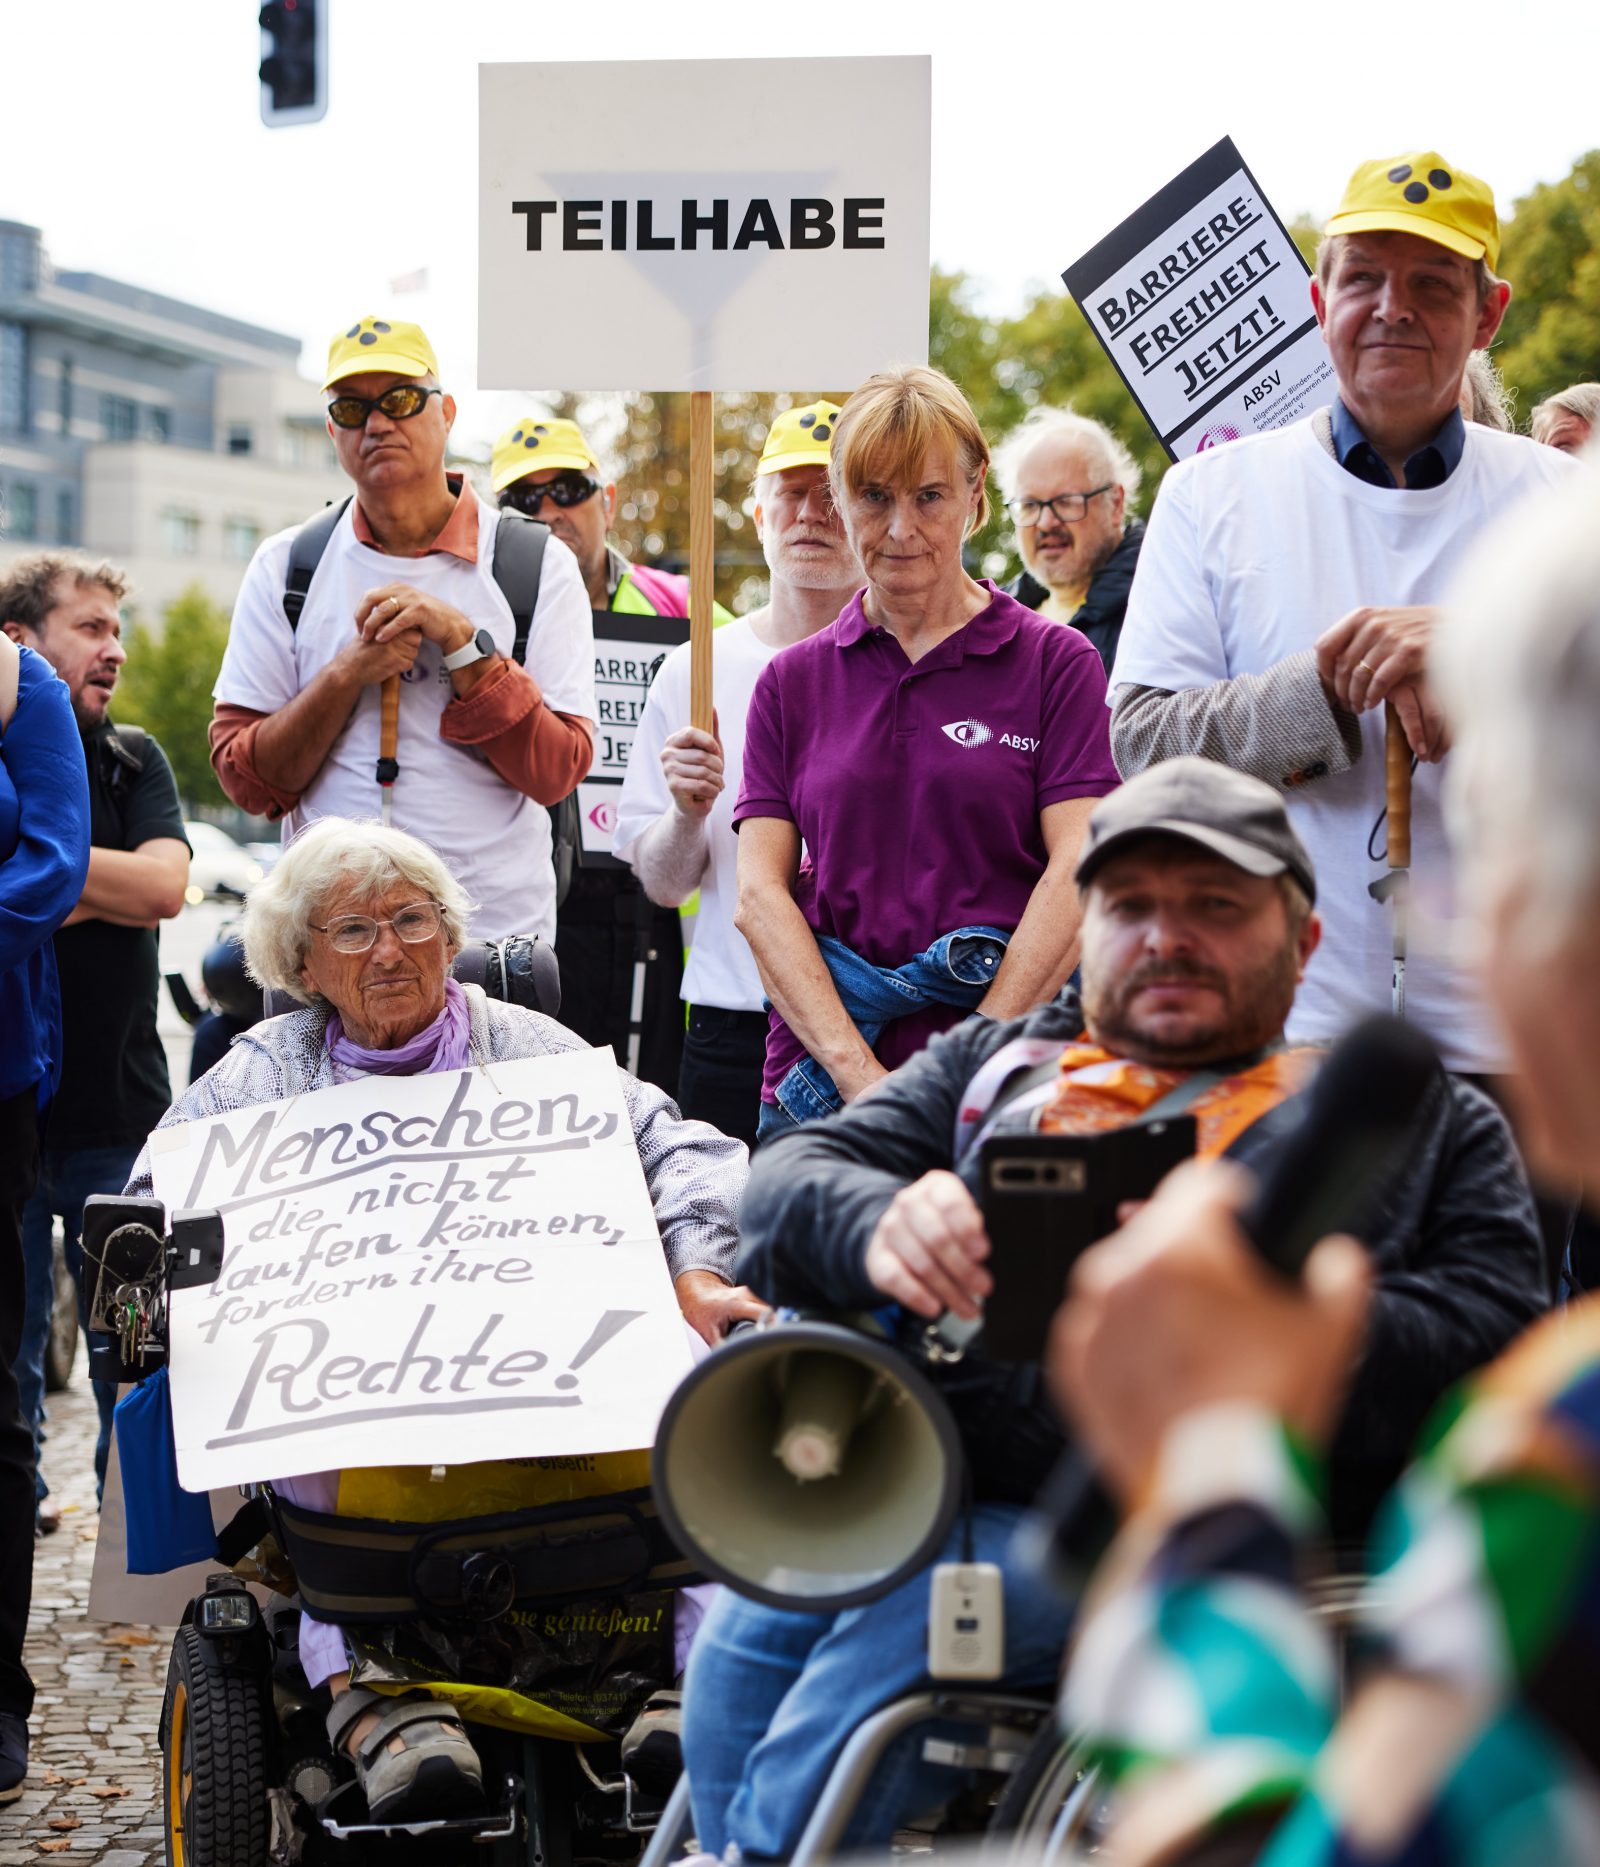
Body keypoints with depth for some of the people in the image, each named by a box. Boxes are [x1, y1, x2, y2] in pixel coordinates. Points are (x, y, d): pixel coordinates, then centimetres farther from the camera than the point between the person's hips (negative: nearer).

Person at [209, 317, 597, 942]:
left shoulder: (540, 567, 5)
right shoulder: (284, 567, 10)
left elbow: (554, 772, -3)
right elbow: (247, 783, 4)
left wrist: (460, 640, -11)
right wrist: (348, 673, -9)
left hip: (496, 931, -1)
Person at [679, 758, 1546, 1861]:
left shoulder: (1426, 1119, 18)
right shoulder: (994, 1064, 27)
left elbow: (1493, 1333, 3)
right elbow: (789, 1180, 15)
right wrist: (879, 1225, -11)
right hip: (926, 1474, 4)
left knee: (901, 1629, -27)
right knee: (745, 1637, -24)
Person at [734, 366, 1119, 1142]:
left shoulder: (1057, 662, 4)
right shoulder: (792, 682, 12)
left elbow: (1078, 874, -5)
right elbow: (760, 891, 3)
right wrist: (857, 1071, -11)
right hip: (817, 1086, 2)